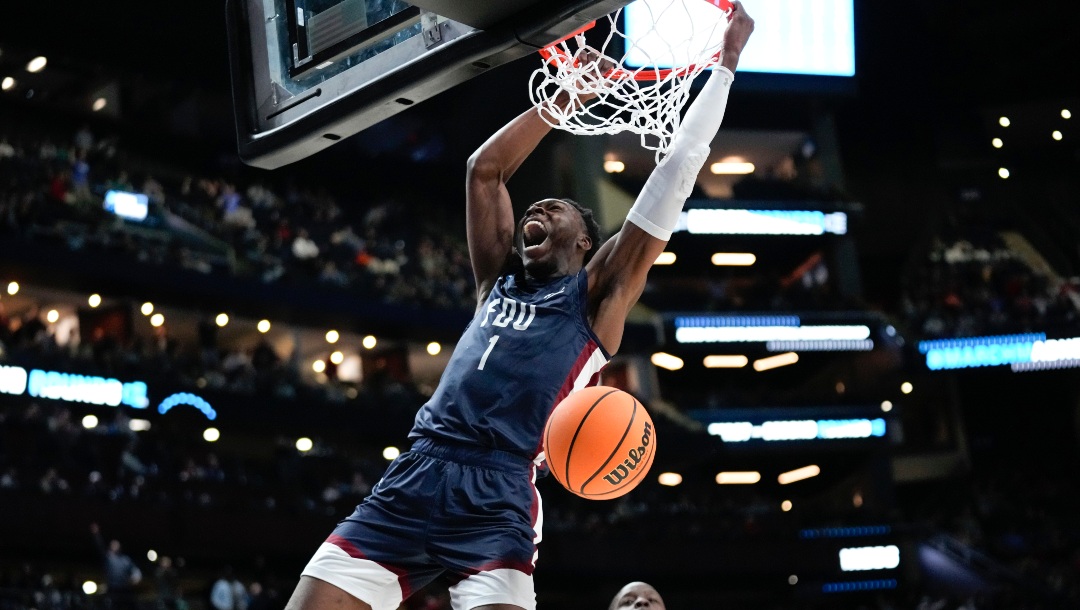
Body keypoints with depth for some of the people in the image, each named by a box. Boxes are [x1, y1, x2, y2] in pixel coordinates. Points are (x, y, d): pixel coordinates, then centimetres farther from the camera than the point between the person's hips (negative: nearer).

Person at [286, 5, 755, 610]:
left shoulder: (597, 295, 12)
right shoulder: (500, 280, 25)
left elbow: (675, 173, 9)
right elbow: (485, 168, 26)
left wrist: (725, 63, 12)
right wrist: (566, 96, 28)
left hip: (496, 500, -4)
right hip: (409, 481, 5)